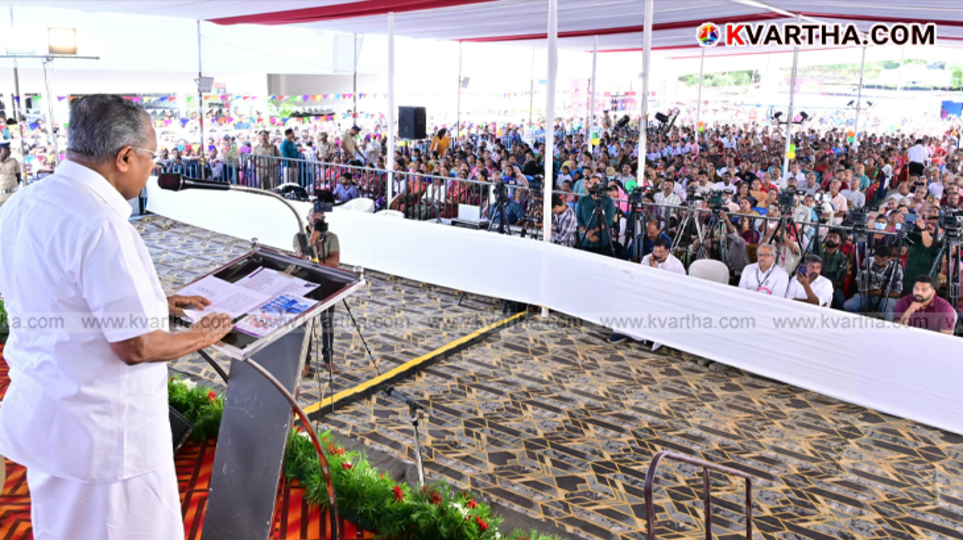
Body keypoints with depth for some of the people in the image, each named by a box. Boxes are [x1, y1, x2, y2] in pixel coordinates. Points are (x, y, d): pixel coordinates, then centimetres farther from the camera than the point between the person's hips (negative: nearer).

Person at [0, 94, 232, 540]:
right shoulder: (101, 226, -27)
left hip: (39, 414, 9)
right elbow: (135, 347, -25)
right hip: (103, 435, -8)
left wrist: (155, 303, 14)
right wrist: (198, 337, -7)